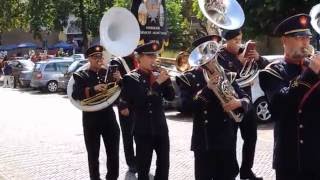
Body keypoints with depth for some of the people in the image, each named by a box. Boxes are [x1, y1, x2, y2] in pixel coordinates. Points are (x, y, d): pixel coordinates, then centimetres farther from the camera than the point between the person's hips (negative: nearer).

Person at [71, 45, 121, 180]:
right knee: (93, 153, 6)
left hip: (109, 115, 2)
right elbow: (75, 95, -16)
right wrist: (93, 89, -29)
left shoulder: (108, 72, 7)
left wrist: (119, 80, -15)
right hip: (91, 118, -2)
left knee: (113, 152, 6)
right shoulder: (81, 75, 0)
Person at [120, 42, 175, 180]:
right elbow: (139, 101, -20)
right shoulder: (130, 78, -7)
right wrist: (157, 83, -21)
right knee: (143, 168, 4)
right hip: (143, 129, -5)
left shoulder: (157, 75, 8)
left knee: (164, 164, 10)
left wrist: (166, 79, -11)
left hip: (161, 127, 5)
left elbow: (170, 97, 3)